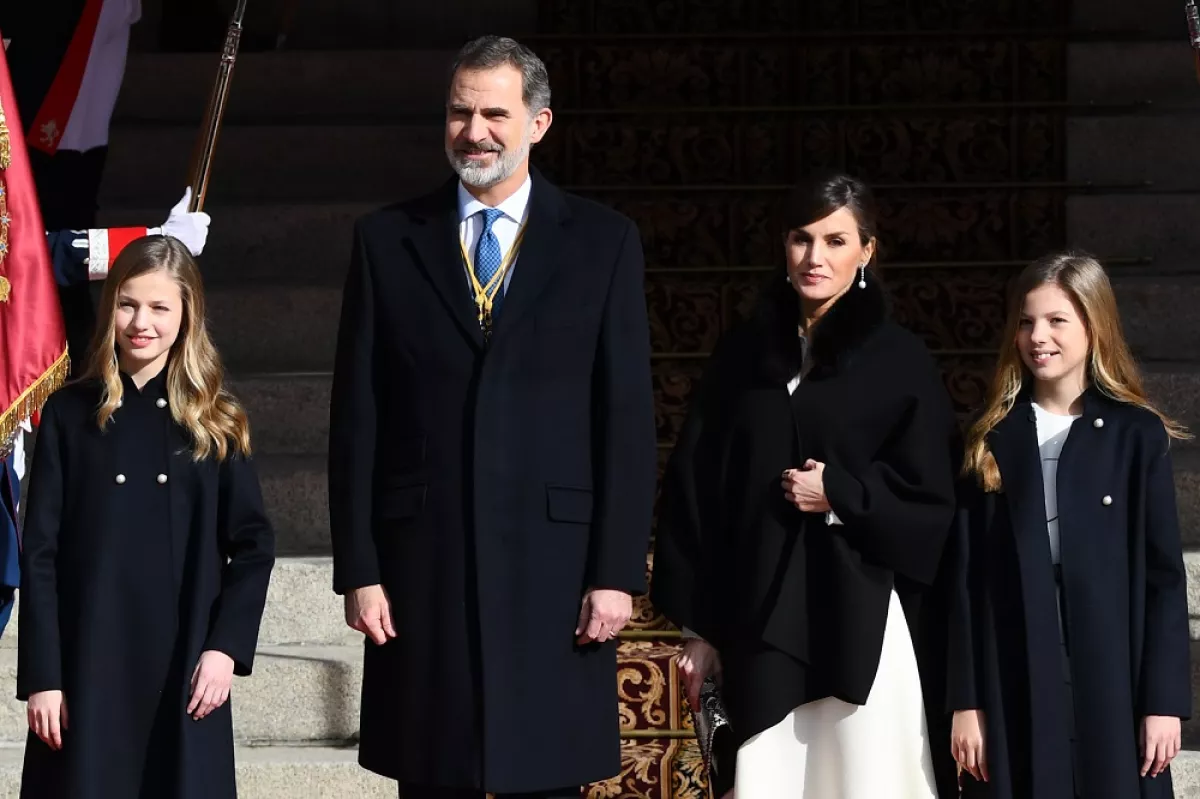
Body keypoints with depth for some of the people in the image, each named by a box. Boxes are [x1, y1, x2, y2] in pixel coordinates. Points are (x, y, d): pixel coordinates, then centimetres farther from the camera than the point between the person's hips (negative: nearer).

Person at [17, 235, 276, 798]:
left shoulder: (216, 423, 7)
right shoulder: (70, 414, 3)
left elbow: (254, 545, 6)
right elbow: (39, 554, 1)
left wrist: (226, 646, -7)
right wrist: (42, 677, -6)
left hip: (187, 671, 1)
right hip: (88, 667, -1)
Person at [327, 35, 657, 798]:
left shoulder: (602, 241, 4)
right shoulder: (388, 240, 7)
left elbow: (627, 419, 2)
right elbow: (357, 418, 5)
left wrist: (619, 570, -4)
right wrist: (358, 568, 0)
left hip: (552, 561, -1)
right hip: (423, 561, 1)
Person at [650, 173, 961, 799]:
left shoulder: (900, 362, 2)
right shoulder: (742, 353, 9)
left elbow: (933, 501, 1)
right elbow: (694, 489, 9)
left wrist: (841, 494, -12)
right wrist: (697, 624, 5)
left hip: (860, 622, -2)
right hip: (760, 621, 3)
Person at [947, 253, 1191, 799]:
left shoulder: (1137, 434, 0)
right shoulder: (991, 440, 6)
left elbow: (1164, 573, 0)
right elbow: (966, 577, 3)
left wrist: (1164, 699, -5)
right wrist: (965, 700, -2)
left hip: (1110, 679, -1)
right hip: (1012, 683, 1)